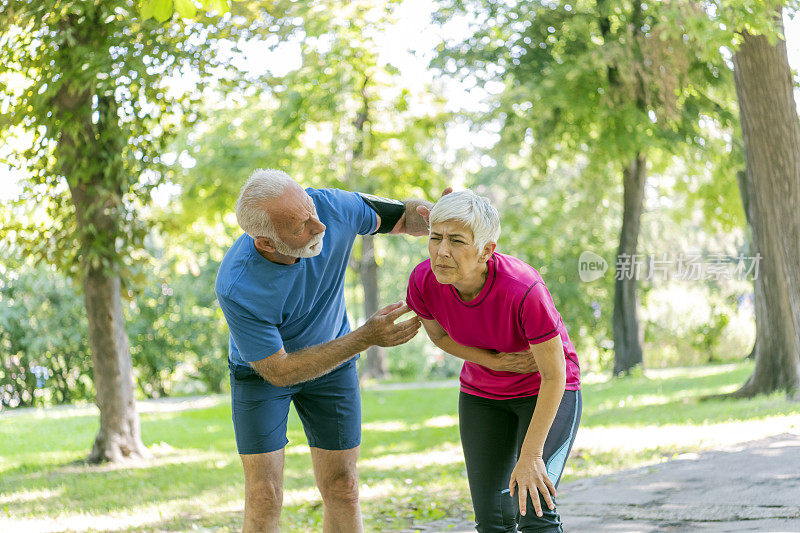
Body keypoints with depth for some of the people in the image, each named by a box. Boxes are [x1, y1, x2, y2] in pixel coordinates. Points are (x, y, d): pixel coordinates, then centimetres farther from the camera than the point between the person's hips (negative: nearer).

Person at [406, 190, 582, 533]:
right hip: (482, 394, 4)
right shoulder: (423, 282, -24)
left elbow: (553, 376, -25)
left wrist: (530, 455, -24)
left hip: (547, 392, -4)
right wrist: (495, 361, -18)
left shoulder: (524, 290, -36)